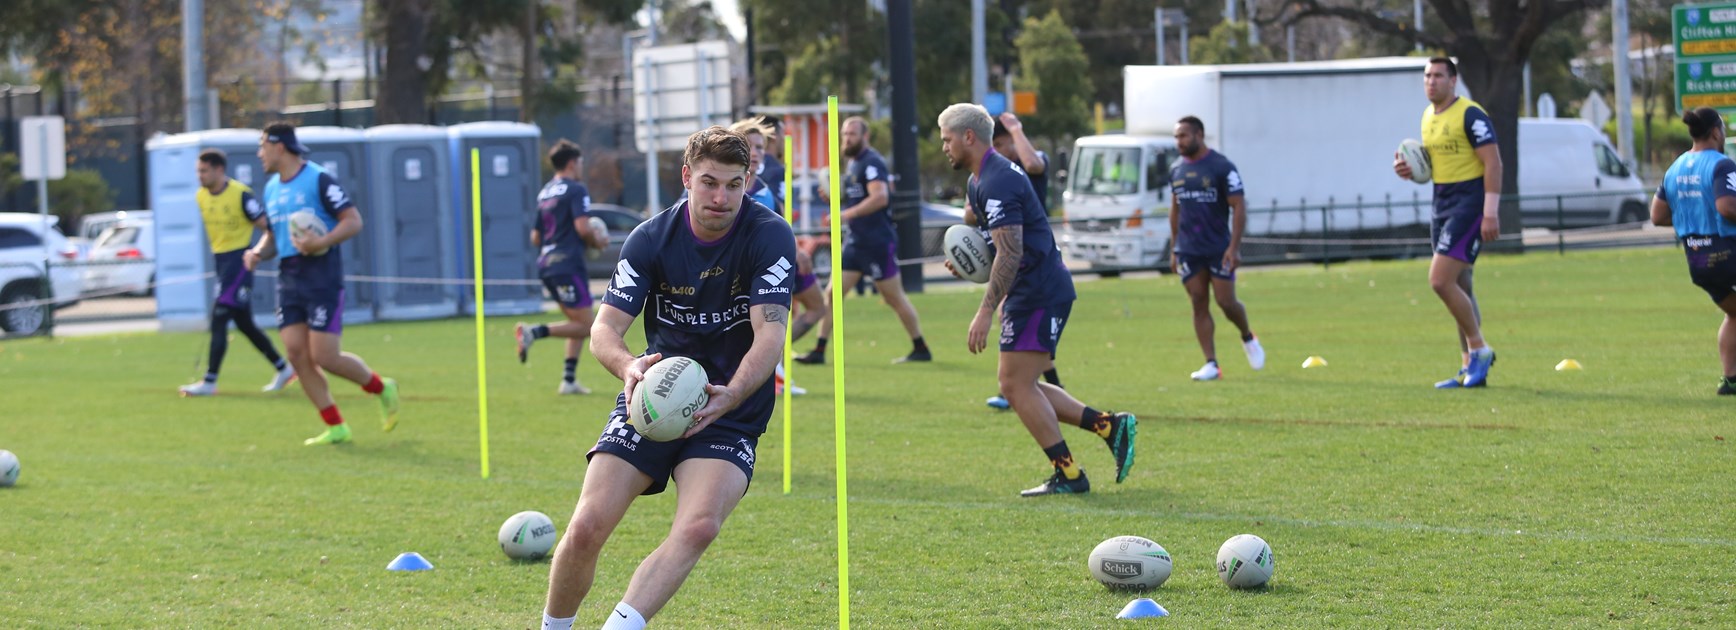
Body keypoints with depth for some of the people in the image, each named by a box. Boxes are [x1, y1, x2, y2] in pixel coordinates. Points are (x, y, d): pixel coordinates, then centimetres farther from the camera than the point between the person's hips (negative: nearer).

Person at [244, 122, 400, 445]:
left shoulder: (319, 180, -8)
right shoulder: (271, 188, 15)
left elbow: (353, 221, -11)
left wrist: (320, 243, -24)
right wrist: (258, 252, 4)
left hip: (322, 277, -7)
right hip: (289, 281, 7)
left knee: (325, 357, -10)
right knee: (296, 353, -3)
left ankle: (382, 388, 16)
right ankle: (335, 428, 4)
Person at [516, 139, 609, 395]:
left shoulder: (544, 193, 18)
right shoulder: (576, 190, -7)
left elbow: (535, 238, 20)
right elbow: (583, 227, -20)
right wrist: (598, 241, 0)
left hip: (547, 264, 9)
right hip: (568, 264, -9)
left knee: (579, 325, 16)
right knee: (585, 327, -7)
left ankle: (568, 380, 9)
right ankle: (535, 332, -20)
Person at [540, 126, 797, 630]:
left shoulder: (770, 236, -13)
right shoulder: (651, 239, -6)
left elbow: (770, 334, -21)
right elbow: (605, 329, -10)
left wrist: (731, 395, -40)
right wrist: (629, 366, -35)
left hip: (730, 412, -2)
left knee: (699, 526, -29)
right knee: (587, 527, -12)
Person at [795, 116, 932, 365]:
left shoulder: (871, 162, -14)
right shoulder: (853, 163, 14)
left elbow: (880, 197, -28)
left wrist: (847, 214, -32)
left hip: (878, 243, -9)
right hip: (856, 241, 9)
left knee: (895, 298, 1)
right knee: (832, 293, 2)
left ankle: (921, 349, 13)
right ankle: (818, 351, 4)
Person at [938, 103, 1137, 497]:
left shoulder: (996, 182, -18)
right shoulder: (981, 179, 16)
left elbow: (1010, 253, -25)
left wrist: (986, 311, -27)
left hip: (1039, 293, -11)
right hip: (1038, 291, 11)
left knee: (1017, 386, -8)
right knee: (1019, 387, 12)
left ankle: (1068, 475, -3)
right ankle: (1109, 426, 12)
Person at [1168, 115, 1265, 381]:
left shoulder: (1222, 167, -8)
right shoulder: (1176, 171, 9)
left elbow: (1238, 207, -10)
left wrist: (1234, 247, -17)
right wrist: (1174, 248, 14)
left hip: (1219, 248, -5)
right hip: (1188, 250, 5)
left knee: (1226, 302, -5)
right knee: (1199, 305, 0)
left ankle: (1248, 338, 26)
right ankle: (1211, 364, 1)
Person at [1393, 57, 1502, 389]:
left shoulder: (1470, 115, -13)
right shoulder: (1428, 116, 12)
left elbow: (1493, 163, -17)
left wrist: (1490, 212, -23)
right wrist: (1409, 168, 3)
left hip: (1469, 205, -9)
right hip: (1443, 206, 9)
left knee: (1440, 280, -17)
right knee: (1460, 287, 10)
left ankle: (1479, 349, -3)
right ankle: (1471, 368, 15)